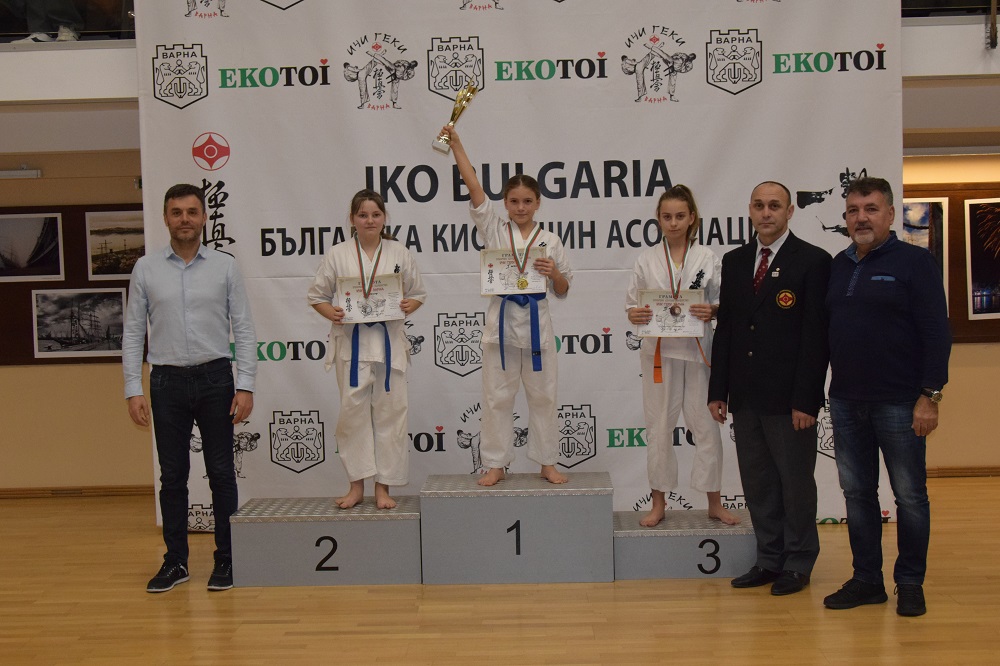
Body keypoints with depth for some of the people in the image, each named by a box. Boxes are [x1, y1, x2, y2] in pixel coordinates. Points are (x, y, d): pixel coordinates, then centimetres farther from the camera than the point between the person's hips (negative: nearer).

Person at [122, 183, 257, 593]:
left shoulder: (225, 267, 1)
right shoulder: (146, 269, 3)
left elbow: (243, 329, 0)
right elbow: (133, 332, 4)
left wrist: (245, 386, -8)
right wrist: (133, 390, -3)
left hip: (215, 378, -1)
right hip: (167, 381, 1)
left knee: (221, 473, 5)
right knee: (172, 475, 8)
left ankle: (226, 559, 16)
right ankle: (175, 562, 19)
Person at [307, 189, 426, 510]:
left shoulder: (400, 254, 7)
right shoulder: (337, 255, 4)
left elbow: (418, 293, 13)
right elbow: (317, 295, 9)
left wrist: (410, 305, -9)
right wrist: (331, 312, -12)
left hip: (389, 341, 1)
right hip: (351, 342, -1)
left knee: (390, 411, 2)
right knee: (353, 412, 1)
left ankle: (383, 487, 13)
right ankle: (357, 485, 13)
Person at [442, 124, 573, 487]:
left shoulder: (550, 241, 6)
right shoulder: (494, 230, 4)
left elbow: (563, 291, 10)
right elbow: (473, 186, -5)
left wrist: (554, 273, -12)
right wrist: (455, 143, -11)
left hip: (536, 322, 0)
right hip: (501, 321, 0)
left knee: (542, 396, 8)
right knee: (497, 397, 5)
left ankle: (547, 463, 21)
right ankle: (496, 464, 18)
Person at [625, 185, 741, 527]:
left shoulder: (707, 258, 2)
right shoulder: (647, 259, 4)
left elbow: (724, 303, 3)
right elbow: (632, 304, 6)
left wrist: (711, 311, -18)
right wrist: (635, 315, -16)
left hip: (697, 350, 0)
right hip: (659, 350, 1)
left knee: (705, 424, 4)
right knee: (659, 426, 6)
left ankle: (714, 502, 19)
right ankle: (659, 503, 19)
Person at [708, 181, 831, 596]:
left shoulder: (813, 261, -5)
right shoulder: (734, 262, 12)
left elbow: (816, 335, -9)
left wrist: (805, 400, -14)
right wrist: (718, 390, 8)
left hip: (789, 399, -5)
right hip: (746, 398, 5)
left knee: (795, 483, 6)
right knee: (757, 485, 12)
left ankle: (798, 564, 20)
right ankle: (769, 560, 24)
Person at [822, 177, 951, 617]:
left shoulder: (914, 262, -5)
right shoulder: (839, 266, 11)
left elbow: (937, 331, -9)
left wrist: (930, 395, -14)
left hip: (898, 403, -5)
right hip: (845, 401, 5)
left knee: (910, 495, 5)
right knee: (856, 492, 10)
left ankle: (910, 584, 19)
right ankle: (866, 580, 22)